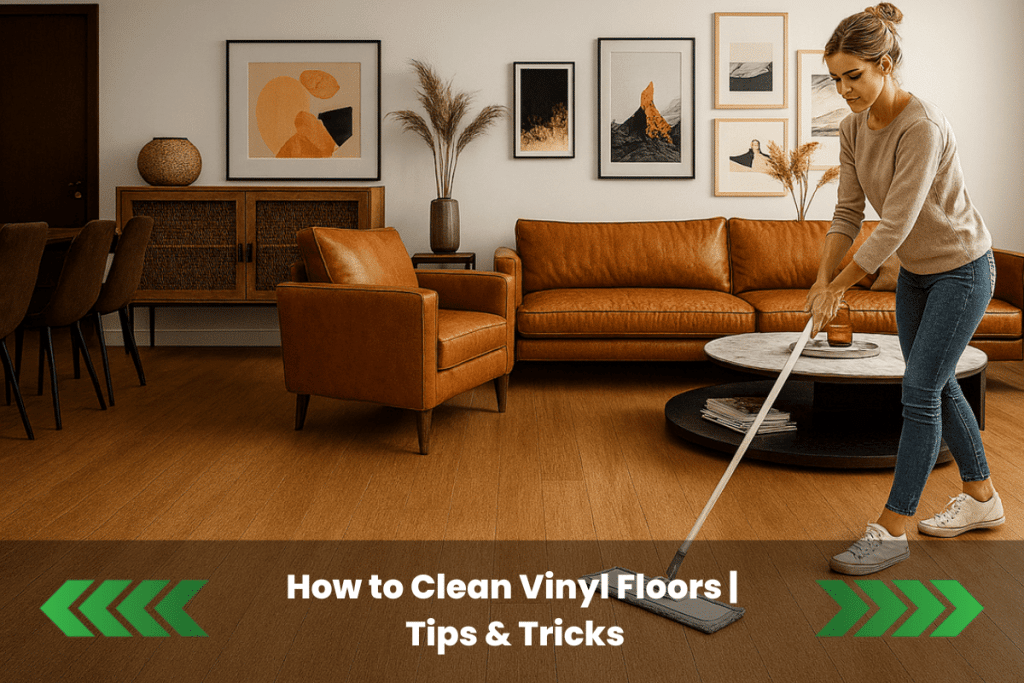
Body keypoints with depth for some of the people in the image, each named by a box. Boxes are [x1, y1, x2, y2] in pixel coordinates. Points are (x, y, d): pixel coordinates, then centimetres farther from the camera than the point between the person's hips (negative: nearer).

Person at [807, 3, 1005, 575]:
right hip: (916, 272, 9)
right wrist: (822, 281, -11)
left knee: (920, 389, -9)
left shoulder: (923, 128, -29)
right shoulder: (855, 129, -4)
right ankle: (982, 498, 32)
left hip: (961, 269, -8)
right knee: (938, 384, 15)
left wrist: (840, 286, -21)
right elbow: (849, 213, -1)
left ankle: (892, 530, -3)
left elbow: (894, 227, -30)